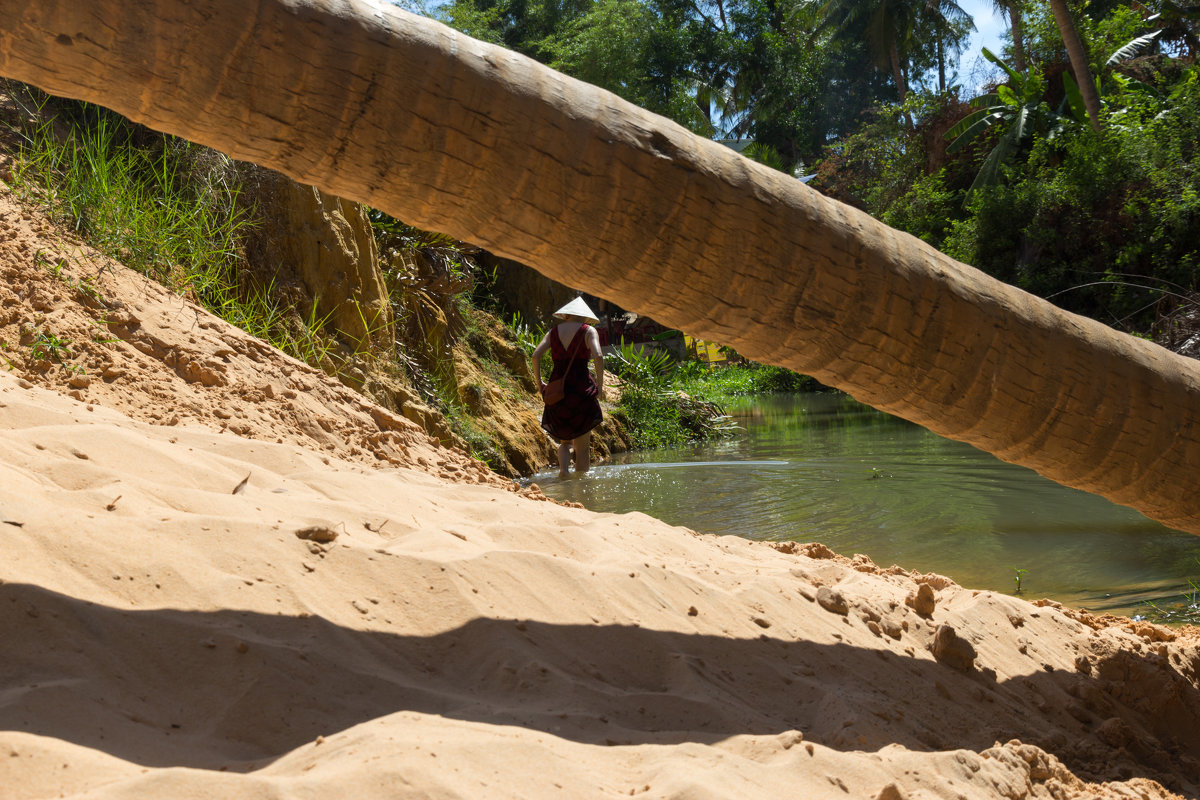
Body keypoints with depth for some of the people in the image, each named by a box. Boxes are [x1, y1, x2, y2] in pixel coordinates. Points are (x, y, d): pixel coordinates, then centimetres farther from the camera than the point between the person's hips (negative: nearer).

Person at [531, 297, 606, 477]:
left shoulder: (554, 331, 11)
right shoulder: (589, 331, 2)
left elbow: (536, 355, -1)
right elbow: (598, 356, -14)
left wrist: (538, 382, 8)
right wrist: (600, 386, -7)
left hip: (557, 390, 3)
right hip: (582, 390, -3)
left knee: (565, 441, 19)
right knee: (582, 447, 6)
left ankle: (563, 469, -6)